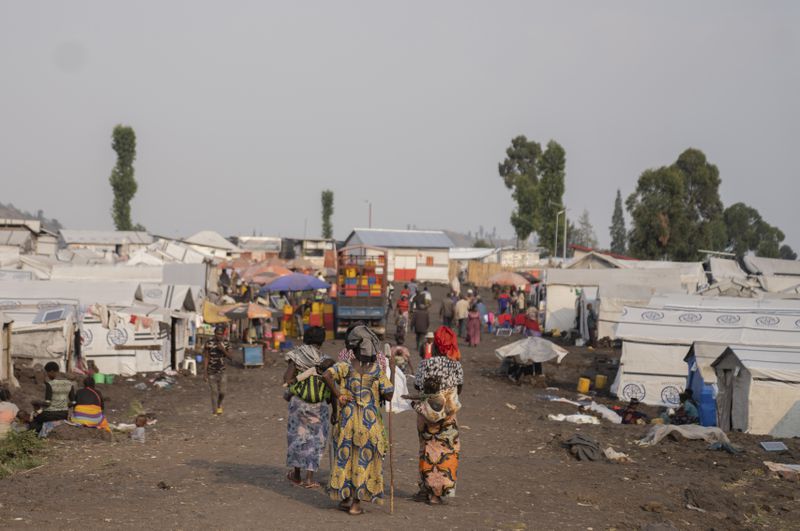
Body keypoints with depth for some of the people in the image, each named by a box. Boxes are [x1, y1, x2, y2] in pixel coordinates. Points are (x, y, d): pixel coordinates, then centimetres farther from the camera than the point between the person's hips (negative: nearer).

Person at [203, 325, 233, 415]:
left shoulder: (226, 343, -2)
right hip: (212, 372, -3)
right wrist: (205, 373, -9)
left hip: (222, 371, 3)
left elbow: (230, 357, -2)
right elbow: (206, 358, -8)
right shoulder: (209, 343, -12)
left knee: (222, 392, 4)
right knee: (214, 392, 0)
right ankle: (214, 412, 11)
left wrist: (223, 350, -20)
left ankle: (219, 405, 35)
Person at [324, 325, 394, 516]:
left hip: (348, 419, 0)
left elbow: (327, 375, -23)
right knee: (364, 459, 8)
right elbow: (389, 395, -6)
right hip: (370, 421, 0)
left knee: (346, 456, 14)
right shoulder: (377, 370, -6)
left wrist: (337, 395, -13)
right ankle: (356, 502, 9)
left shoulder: (346, 366, -7)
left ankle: (345, 498, 20)